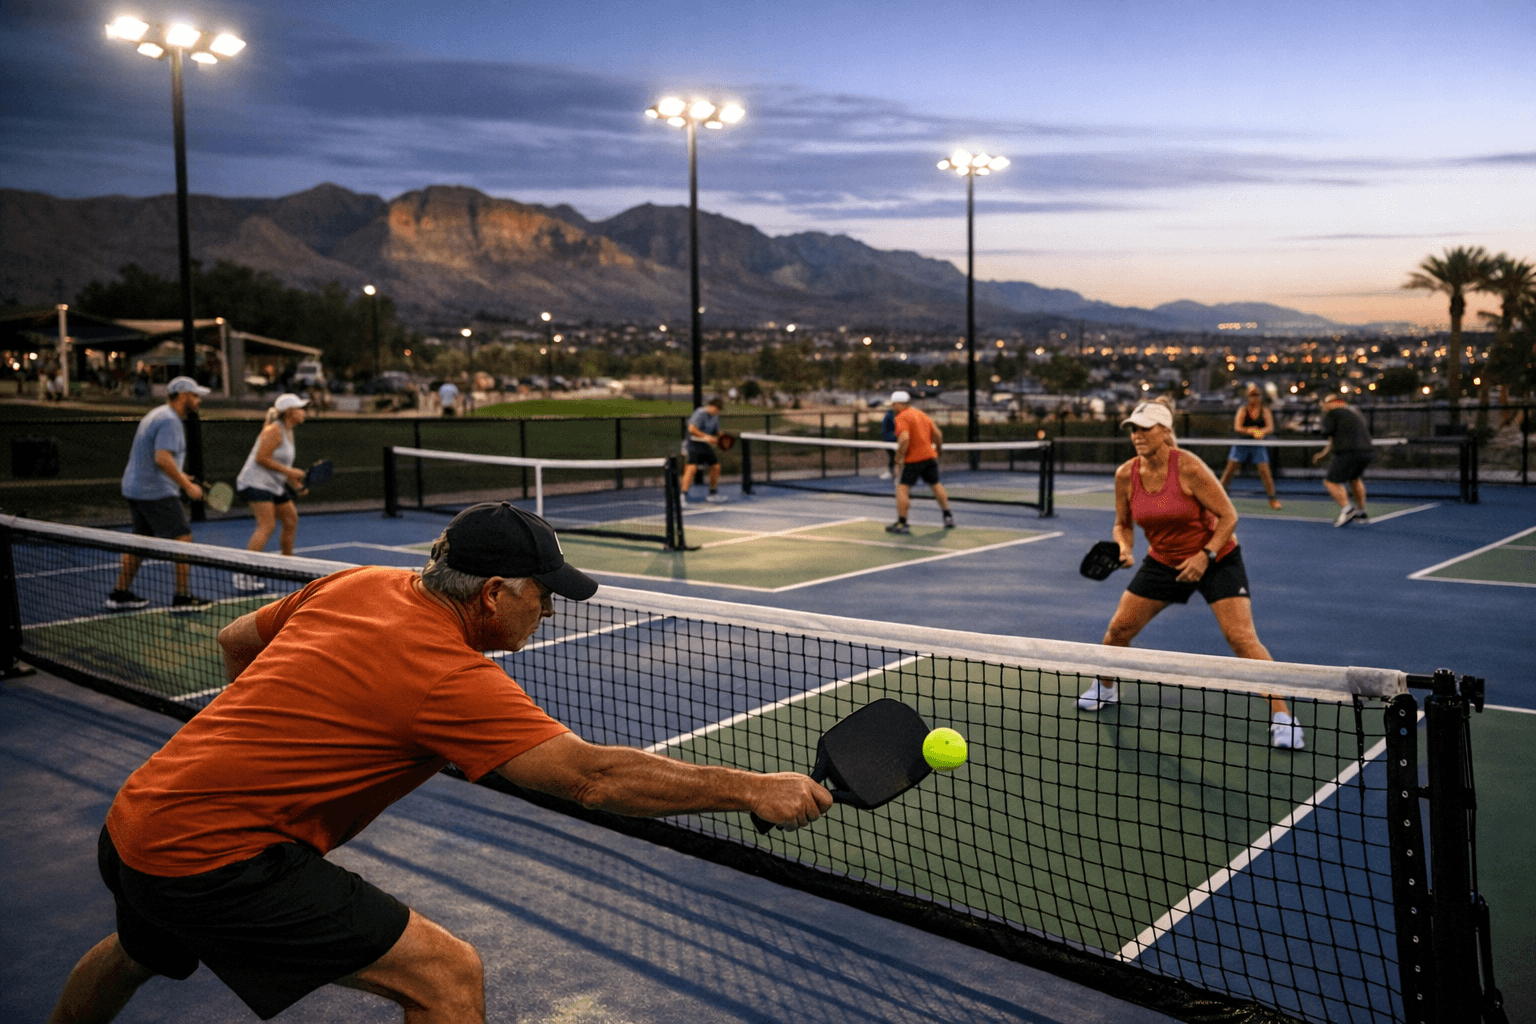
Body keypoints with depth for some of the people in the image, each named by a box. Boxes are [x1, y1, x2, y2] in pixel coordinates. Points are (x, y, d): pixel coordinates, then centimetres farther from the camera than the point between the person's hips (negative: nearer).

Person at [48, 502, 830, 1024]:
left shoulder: (357, 585, 1)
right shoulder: (448, 676, -23)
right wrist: (753, 788, -24)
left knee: (138, 953, 40)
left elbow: (236, 641, 16)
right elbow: (594, 776, -27)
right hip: (214, 856, -9)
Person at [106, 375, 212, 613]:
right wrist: (187, 486, -23)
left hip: (134, 487, 10)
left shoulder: (157, 415, 16)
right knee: (183, 539, -5)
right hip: (156, 493, -10)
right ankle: (183, 598, -3)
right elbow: (163, 458, -27)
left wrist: (178, 475, 21)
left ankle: (120, 594, 23)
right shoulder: (170, 421, -17)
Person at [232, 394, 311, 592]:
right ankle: (244, 575, -22)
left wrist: (294, 482, 13)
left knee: (291, 520, 13)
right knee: (267, 525, -20)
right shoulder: (274, 431, -16)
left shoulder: (288, 431, 14)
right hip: (256, 482, -10)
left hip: (274, 485, 10)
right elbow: (261, 458, -21)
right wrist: (288, 472, -19)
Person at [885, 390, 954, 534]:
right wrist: (938, 449, 26)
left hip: (913, 459, -8)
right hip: (930, 456, 8)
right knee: (936, 485, 22)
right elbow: (938, 433, 14)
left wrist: (898, 456, -15)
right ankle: (948, 517, 29)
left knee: (902, 488, -5)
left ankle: (902, 523, -10)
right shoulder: (921, 414, 14)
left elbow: (904, 438, -25)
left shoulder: (901, 417, -10)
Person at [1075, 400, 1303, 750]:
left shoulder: (1189, 468, -24)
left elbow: (1228, 516, -18)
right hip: (1163, 561, 5)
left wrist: (1205, 555, -28)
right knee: (1118, 629, 3)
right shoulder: (1125, 476, -10)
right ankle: (1104, 688, 31)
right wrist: (1124, 548, -15)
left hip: (1215, 559, -4)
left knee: (1241, 637, -17)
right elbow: (1123, 524, 5)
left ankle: (1281, 716, -6)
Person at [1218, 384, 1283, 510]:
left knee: (1265, 471, -8)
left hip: (1258, 445, 0)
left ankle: (1273, 498, 1)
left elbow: (1270, 427, -10)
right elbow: (1237, 428, -11)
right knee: (1230, 469, -2)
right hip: (1241, 444, 0)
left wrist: (1262, 432, -33)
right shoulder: (1243, 411, 0)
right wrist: (1249, 431, -28)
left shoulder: (1265, 411, 2)